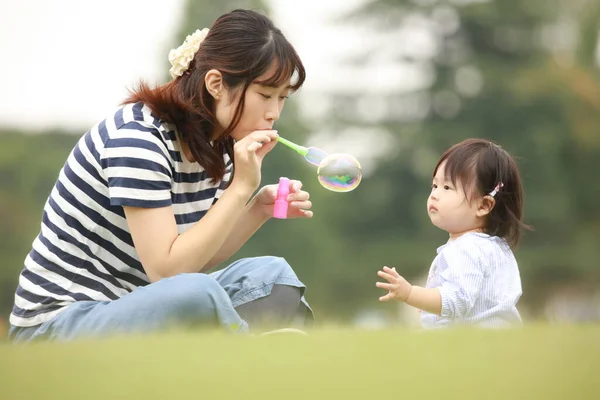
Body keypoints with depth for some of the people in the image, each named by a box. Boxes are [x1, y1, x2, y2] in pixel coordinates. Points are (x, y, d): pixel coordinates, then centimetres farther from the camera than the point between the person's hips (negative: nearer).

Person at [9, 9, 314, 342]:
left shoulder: (216, 142, 3)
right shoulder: (136, 138, -22)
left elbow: (199, 258, 8)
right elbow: (167, 271, -26)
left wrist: (259, 209, -6)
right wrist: (240, 188, -25)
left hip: (133, 310, 9)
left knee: (272, 276, -4)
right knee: (198, 295, -33)